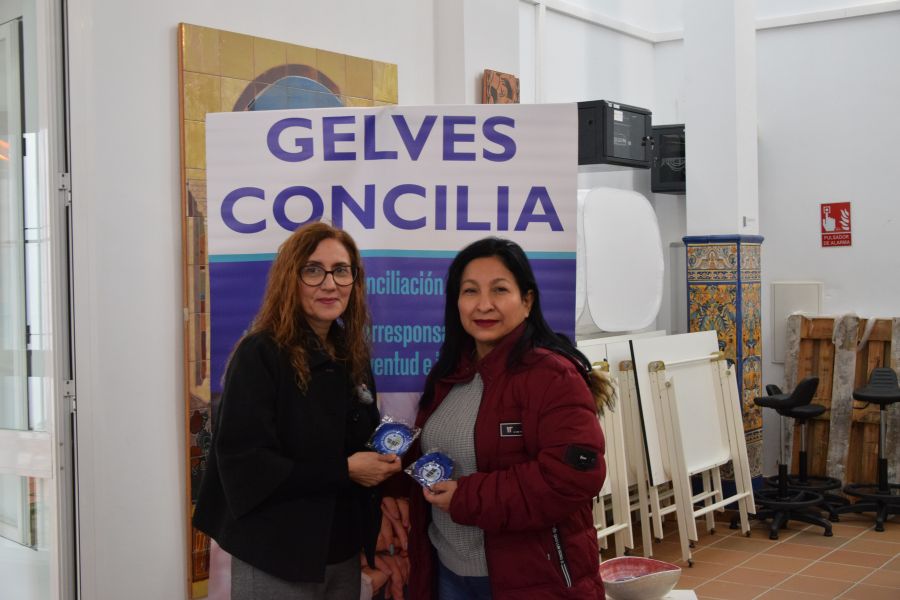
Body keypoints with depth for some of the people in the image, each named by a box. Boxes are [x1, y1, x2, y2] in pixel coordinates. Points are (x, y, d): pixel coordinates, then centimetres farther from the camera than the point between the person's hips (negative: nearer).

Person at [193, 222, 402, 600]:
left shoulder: (353, 356, 6)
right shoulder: (261, 354, -14)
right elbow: (243, 464, -20)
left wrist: (379, 468, -5)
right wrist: (343, 470, -21)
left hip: (344, 552, 6)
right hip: (275, 559, -6)